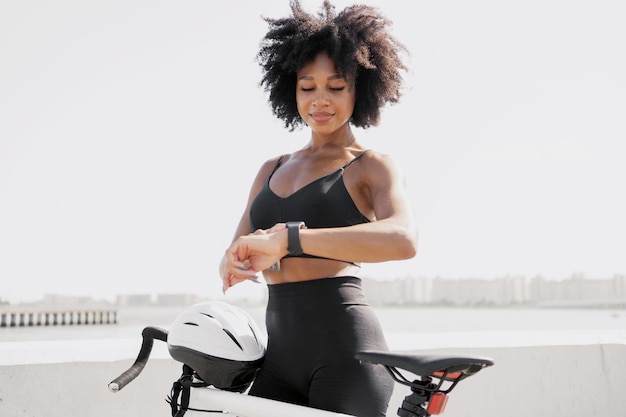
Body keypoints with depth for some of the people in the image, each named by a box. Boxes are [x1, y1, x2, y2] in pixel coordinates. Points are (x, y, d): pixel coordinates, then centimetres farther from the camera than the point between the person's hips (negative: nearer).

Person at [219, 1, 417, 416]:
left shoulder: (372, 167, 1)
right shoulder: (273, 170, 19)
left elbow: (403, 239, -22)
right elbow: (231, 266, 12)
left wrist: (287, 239, -30)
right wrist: (241, 258, -14)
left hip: (344, 345, -5)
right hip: (280, 351, 5)